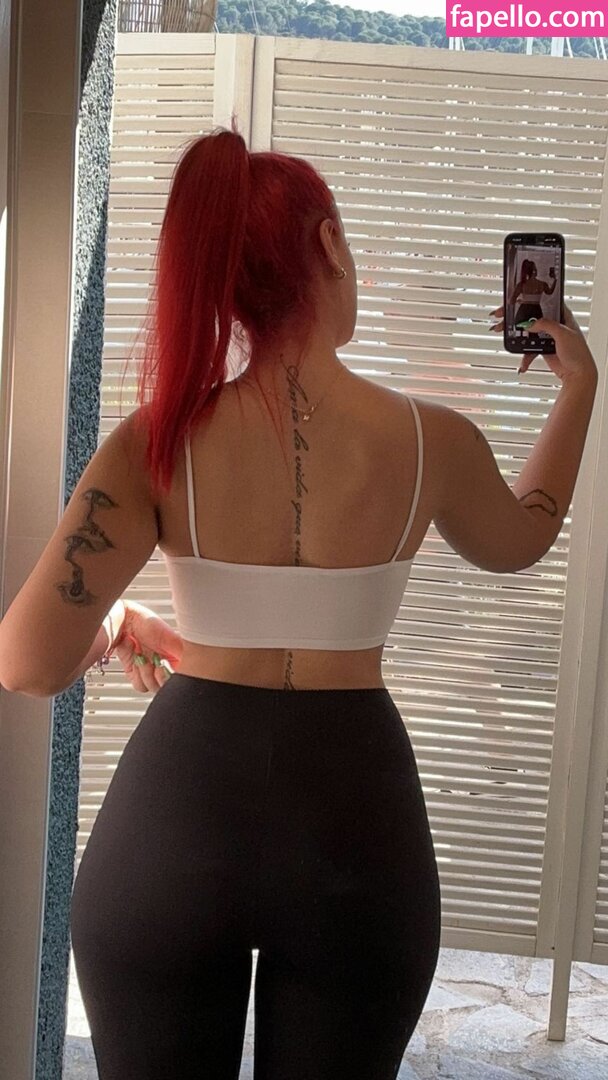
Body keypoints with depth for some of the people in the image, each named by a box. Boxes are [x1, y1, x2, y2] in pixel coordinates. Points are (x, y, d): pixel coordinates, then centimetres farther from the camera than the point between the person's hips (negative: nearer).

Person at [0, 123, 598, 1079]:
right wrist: (578, 386, 28)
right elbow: (519, 541, 17)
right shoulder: (434, 441, -7)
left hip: (174, 812, 0)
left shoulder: (160, 440, -11)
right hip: (357, 819, 1)